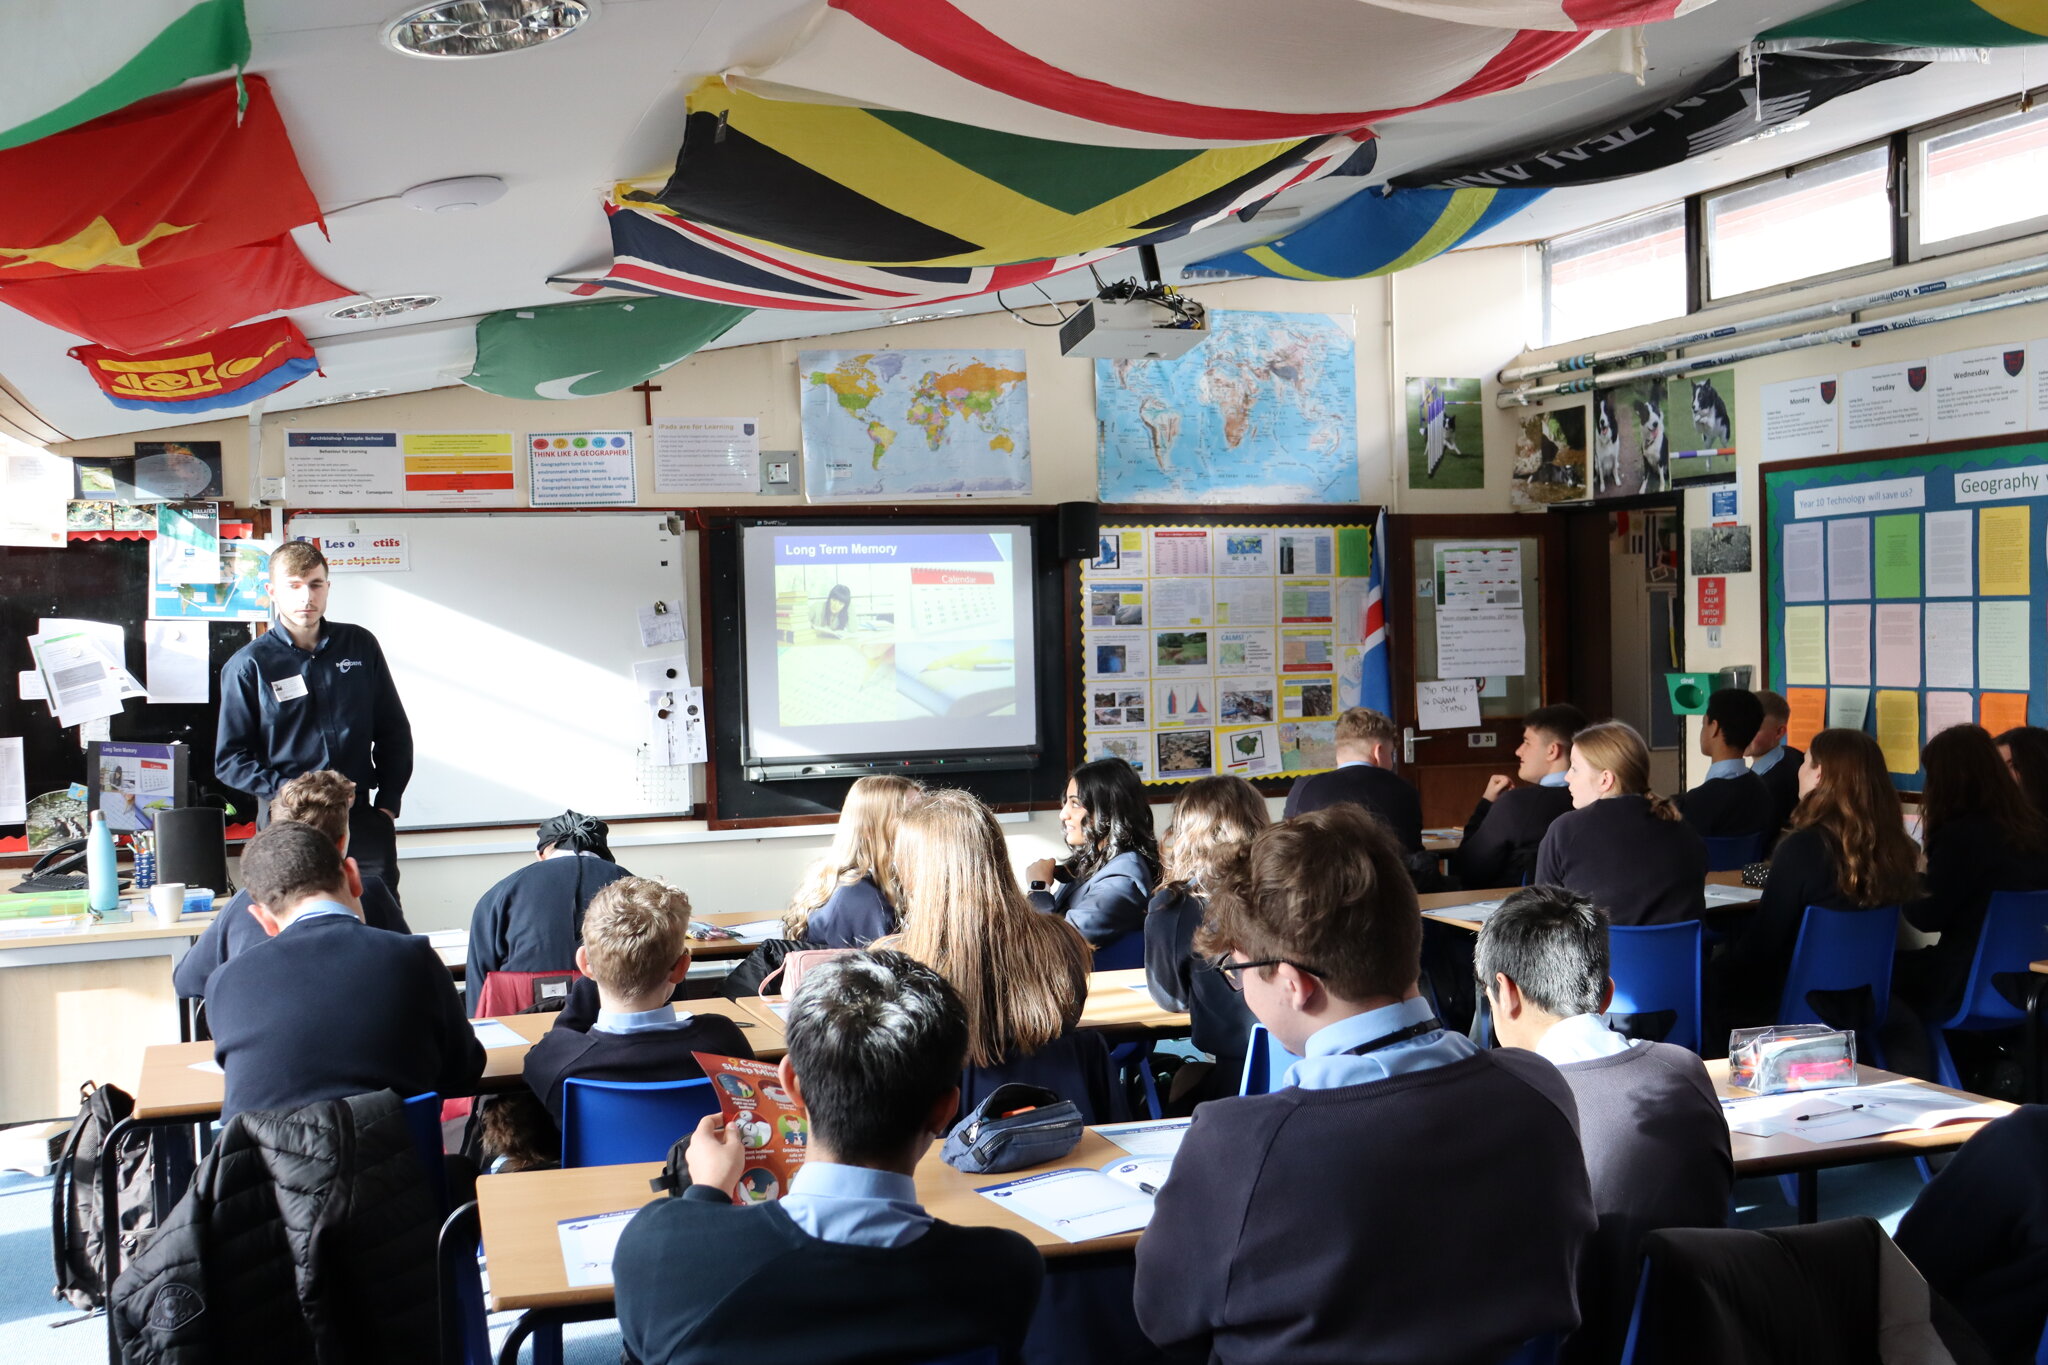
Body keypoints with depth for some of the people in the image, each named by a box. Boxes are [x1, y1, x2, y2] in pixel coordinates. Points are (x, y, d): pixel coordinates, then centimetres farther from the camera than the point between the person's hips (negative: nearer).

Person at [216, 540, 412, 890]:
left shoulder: (360, 646, 10)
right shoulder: (248, 665, 1)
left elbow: (394, 732, 16)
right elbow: (230, 759, 0)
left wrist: (387, 806, 7)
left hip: (361, 820, 2)